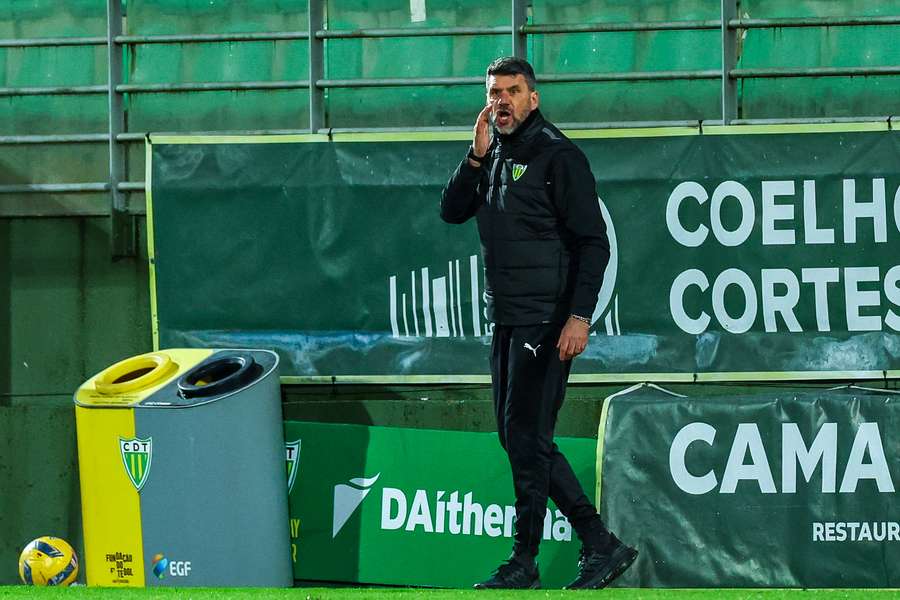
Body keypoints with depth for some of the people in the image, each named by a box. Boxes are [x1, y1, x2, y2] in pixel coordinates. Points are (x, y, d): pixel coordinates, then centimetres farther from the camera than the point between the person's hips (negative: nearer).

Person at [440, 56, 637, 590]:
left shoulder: (556, 155, -10)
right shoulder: (495, 157, 15)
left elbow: (593, 242, -13)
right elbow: (452, 211, 6)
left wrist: (580, 316, -21)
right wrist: (478, 155, -7)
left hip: (546, 321, -9)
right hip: (507, 320, 9)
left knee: (526, 436, -8)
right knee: (518, 438, 10)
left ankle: (525, 562, 0)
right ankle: (600, 544, 13)